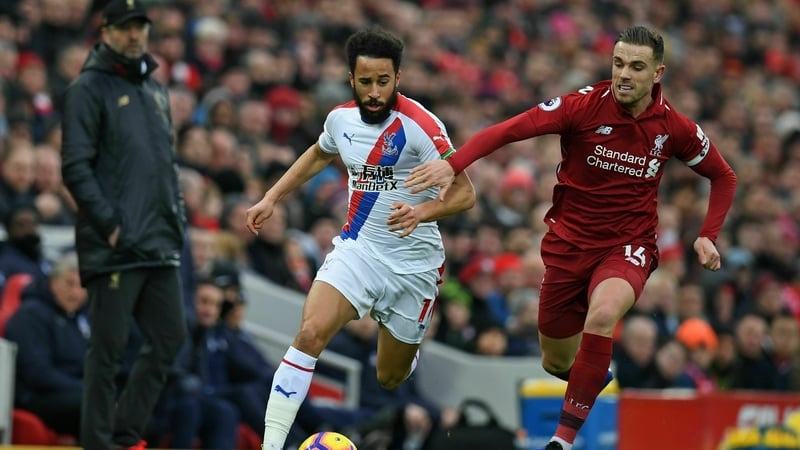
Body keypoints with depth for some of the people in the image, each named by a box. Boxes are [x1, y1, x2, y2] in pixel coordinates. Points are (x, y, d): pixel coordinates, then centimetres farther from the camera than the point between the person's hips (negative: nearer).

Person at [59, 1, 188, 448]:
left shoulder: (156, 90, 19)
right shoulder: (89, 88, -4)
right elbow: (76, 167, -11)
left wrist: (177, 216, 13)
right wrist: (108, 223, -16)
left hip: (160, 244, 7)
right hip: (114, 244, -7)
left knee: (171, 336, 6)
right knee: (109, 347, -5)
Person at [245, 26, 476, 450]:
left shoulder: (419, 125, -17)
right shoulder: (341, 118, 0)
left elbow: (464, 193, -17)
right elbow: (319, 153, 25)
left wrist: (422, 212, -35)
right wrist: (271, 198, 19)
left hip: (412, 265, -3)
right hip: (356, 249, 3)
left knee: (390, 378, 9)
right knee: (310, 334, -23)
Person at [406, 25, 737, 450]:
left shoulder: (674, 127, -7)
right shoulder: (583, 105, -15)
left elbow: (723, 176, 11)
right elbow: (507, 130, -24)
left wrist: (707, 235, -3)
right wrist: (452, 164, -39)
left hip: (628, 246, -1)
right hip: (569, 243, 1)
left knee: (602, 314, -34)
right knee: (557, 363, 11)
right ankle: (595, 372, 51)